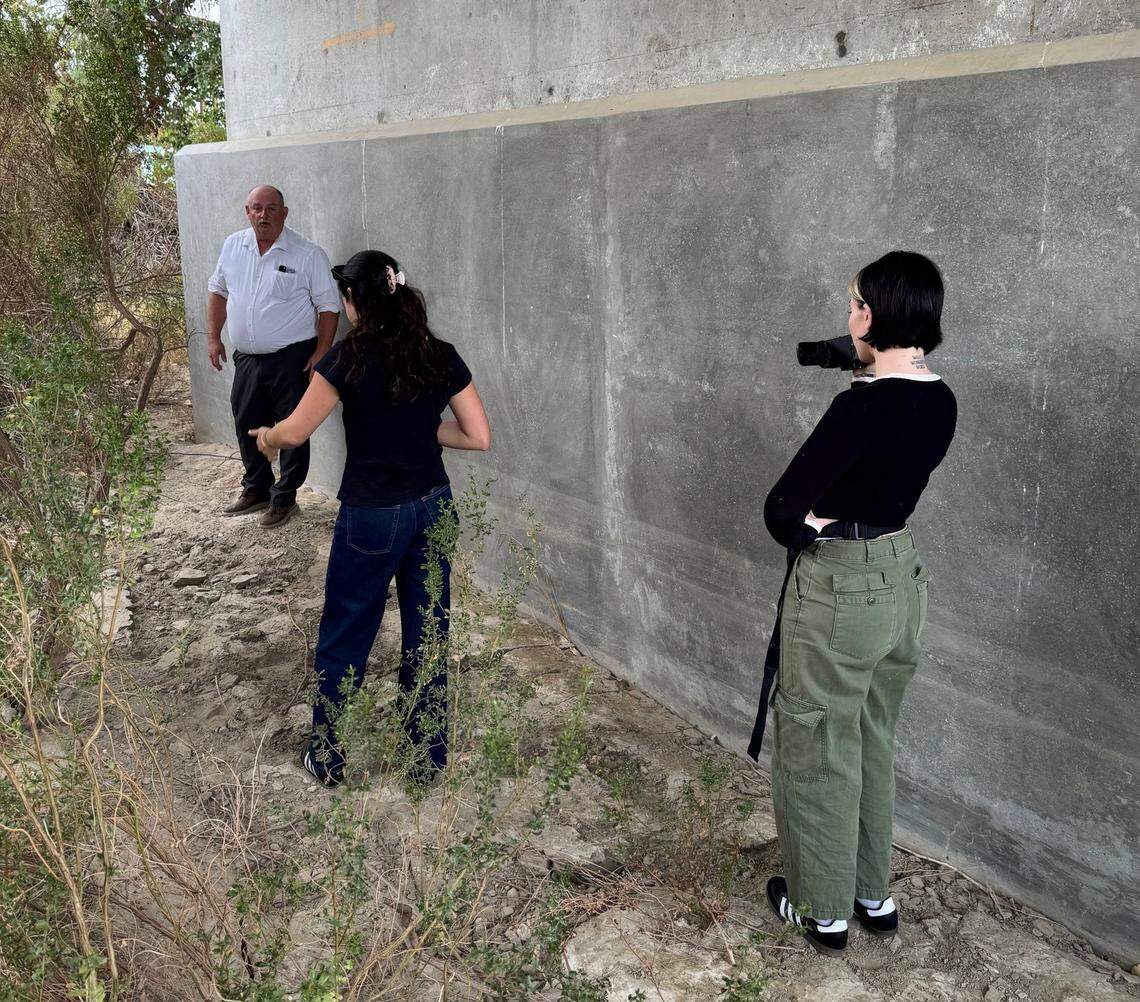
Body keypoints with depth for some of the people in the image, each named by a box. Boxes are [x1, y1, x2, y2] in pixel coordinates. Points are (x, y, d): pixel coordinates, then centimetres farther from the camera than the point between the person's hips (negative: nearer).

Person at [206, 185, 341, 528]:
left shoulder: (308, 254, -9)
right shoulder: (232, 246, 6)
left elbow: (328, 307, -7)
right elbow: (218, 291, 16)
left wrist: (321, 352, -13)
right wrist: (213, 337, 10)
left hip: (292, 359, -5)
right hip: (246, 358, 5)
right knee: (247, 426, 16)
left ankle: (284, 497, 17)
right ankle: (256, 489, 34)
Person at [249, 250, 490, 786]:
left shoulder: (351, 356, -13)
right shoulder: (442, 357, -1)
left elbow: (294, 432, -11)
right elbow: (479, 437, 0)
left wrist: (265, 436, 11)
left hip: (371, 518, -4)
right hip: (433, 508, 4)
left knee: (343, 639, 12)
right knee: (427, 634, 14)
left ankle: (327, 758, 26)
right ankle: (430, 757, 25)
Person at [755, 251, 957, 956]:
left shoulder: (864, 406, -25)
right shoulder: (941, 402, 0)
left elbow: (782, 509, -23)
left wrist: (804, 537, -5)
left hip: (840, 589, -8)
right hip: (903, 574, 8)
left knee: (818, 752, 11)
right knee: (874, 744, 23)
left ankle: (825, 909, 28)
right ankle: (875, 894, 38)